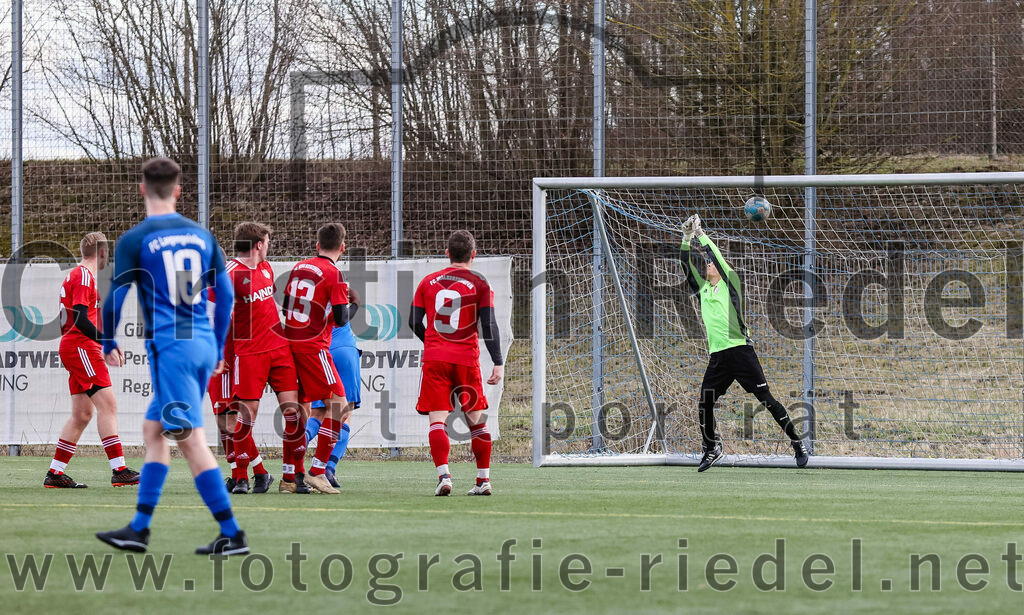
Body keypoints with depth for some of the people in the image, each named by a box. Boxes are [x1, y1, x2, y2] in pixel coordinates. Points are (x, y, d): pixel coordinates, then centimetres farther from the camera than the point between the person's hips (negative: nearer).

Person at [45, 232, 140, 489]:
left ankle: (55, 473, 11)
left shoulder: (78, 275, 20)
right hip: (81, 347, -10)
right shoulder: (84, 276, -11)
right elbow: (80, 319, -20)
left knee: (82, 414, 10)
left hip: (71, 349, 10)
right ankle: (119, 470, -19)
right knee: (107, 404, -14)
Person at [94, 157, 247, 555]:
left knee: (191, 442, -6)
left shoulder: (134, 241, -6)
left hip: (169, 347, -7)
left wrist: (108, 344, 12)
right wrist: (218, 349, 22)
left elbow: (114, 299, -5)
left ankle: (232, 535, -10)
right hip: (203, 345, 7)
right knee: (153, 431, 16)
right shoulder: (202, 236, 10)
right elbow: (226, 294, 12)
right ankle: (139, 529, 18)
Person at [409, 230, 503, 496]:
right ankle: (483, 480, 13)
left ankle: (443, 475, -22)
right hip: (467, 360, -1)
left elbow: (414, 322, 11)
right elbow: (489, 325, -5)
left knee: (437, 421, -4)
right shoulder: (480, 284, 2)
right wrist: (498, 363, -6)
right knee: (477, 421, 12)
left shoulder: (428, 282, 9)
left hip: (434, 358, 1)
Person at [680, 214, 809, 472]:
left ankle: (797, 442, 0)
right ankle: (712, 448, 18)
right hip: (717, 356, 6)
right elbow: (686, 265, 14)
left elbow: (717, 257, -5)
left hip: (739, 351, -6)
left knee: (766, 399, -6)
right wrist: (687, 238, 5)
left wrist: (701, 234, 1)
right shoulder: (703, 288, 18)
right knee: (704, 403, 1)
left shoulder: (730, 284, 3)